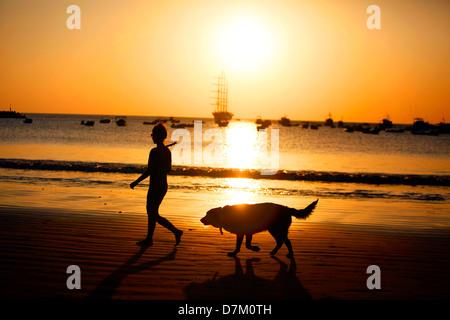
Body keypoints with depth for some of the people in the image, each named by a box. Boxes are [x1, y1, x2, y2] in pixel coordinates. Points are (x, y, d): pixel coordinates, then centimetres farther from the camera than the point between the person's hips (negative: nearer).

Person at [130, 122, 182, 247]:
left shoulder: (155, 151, -19)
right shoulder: (167, 151, 6)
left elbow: (149, 171, -19)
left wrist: (136, 182, -11)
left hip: (155, 187, -9)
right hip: (164, 186, 9)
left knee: (154, 215, 0)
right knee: (151, 212, 16)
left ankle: (176, 231, -5)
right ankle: (149, 239, 22)